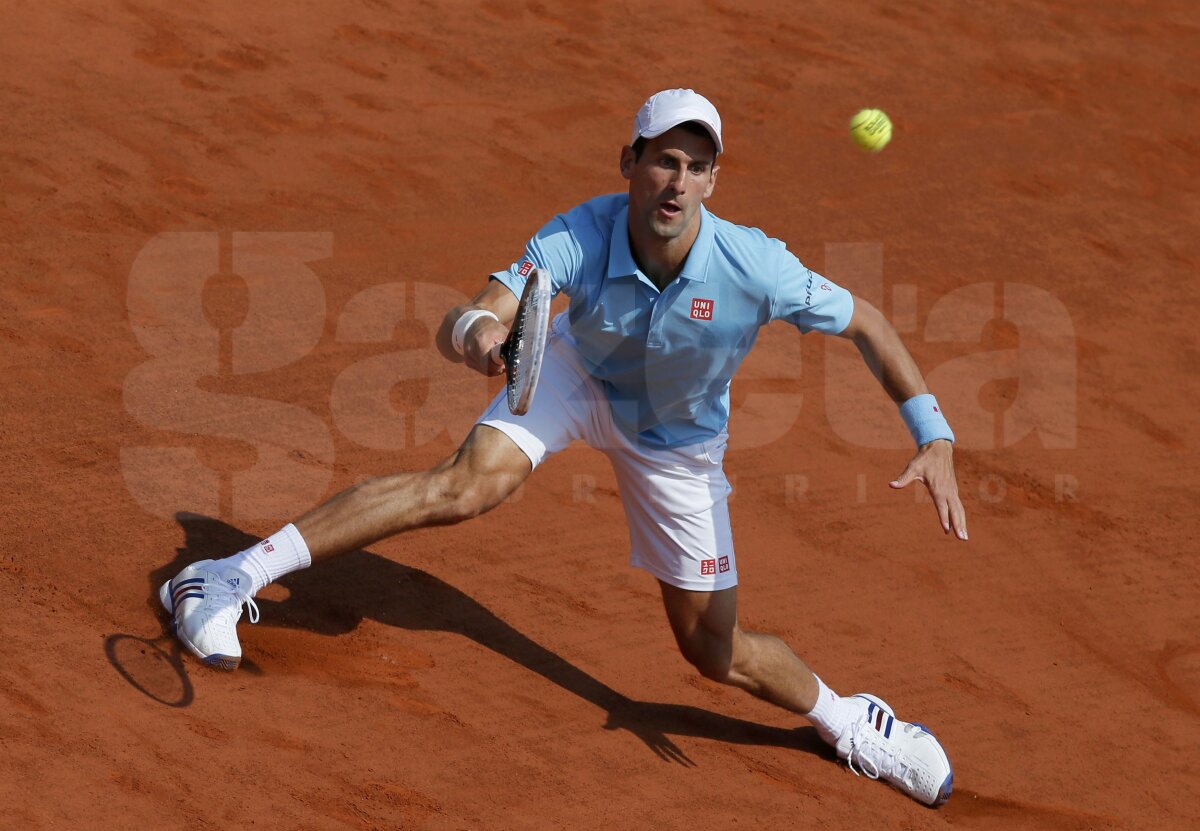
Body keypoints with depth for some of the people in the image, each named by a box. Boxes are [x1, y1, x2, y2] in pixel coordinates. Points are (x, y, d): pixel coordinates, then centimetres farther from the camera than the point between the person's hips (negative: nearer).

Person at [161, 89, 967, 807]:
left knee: (718, 653, 5)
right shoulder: (579, 237, -34)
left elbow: (866, 322, -20)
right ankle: (231, 577, -24)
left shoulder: (752, 266, -34)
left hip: (677, 442, 1)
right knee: (470, 482, -30)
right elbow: (464, 322, -40)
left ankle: (844, 720, 37)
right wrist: (474, 331, -65)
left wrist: (935, 436, -26)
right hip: (583, 376, -1)